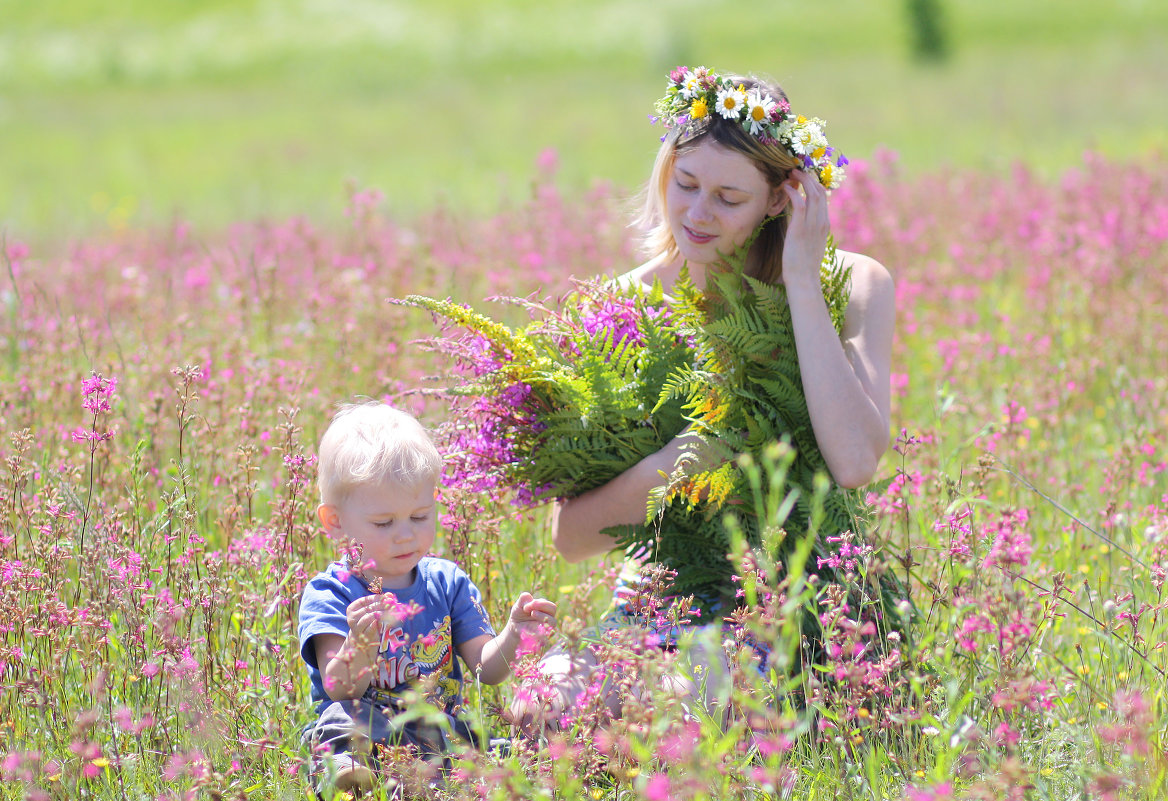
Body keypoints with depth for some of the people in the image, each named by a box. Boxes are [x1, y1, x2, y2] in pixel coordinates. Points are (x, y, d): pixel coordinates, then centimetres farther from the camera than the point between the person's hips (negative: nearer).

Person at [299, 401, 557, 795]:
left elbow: (486, 668, 5)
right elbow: (340, 691, -17)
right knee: (344, 718, -38)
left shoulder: (447, 583, 10)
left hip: (443, 736, 4)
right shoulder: (330, 594, -4)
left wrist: (513, 635, -18)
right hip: (371, 736, -4)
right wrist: (359, 644, -39)